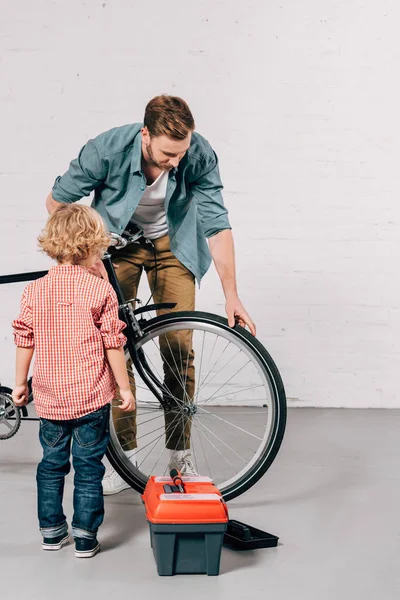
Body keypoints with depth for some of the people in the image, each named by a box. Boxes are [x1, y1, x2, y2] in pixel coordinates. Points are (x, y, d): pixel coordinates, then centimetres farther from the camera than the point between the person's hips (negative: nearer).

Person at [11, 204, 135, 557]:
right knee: (89, 468, 6)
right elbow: (113, 345, -9)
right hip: (92, 395, -3)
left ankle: (52, 532, 25)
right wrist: (124, 387, -1)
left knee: (52, 464, 17)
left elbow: (25, 342, 3)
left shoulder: (34, 290, -1)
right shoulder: (101, 290, -10)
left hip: (49, 396, 3)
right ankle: (85, 539, 10)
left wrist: (21, 383, 15)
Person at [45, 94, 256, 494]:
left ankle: (179, 452, 6)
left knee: (179, 347, -7)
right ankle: (125, 453, 6)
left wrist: (231, 295, -26)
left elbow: (217, 225, -22)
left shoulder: (200, 156, -27)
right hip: (118, 244, 0)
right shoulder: (107, 150, -30)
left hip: (172, 244, 1)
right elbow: (57, 201, -15)